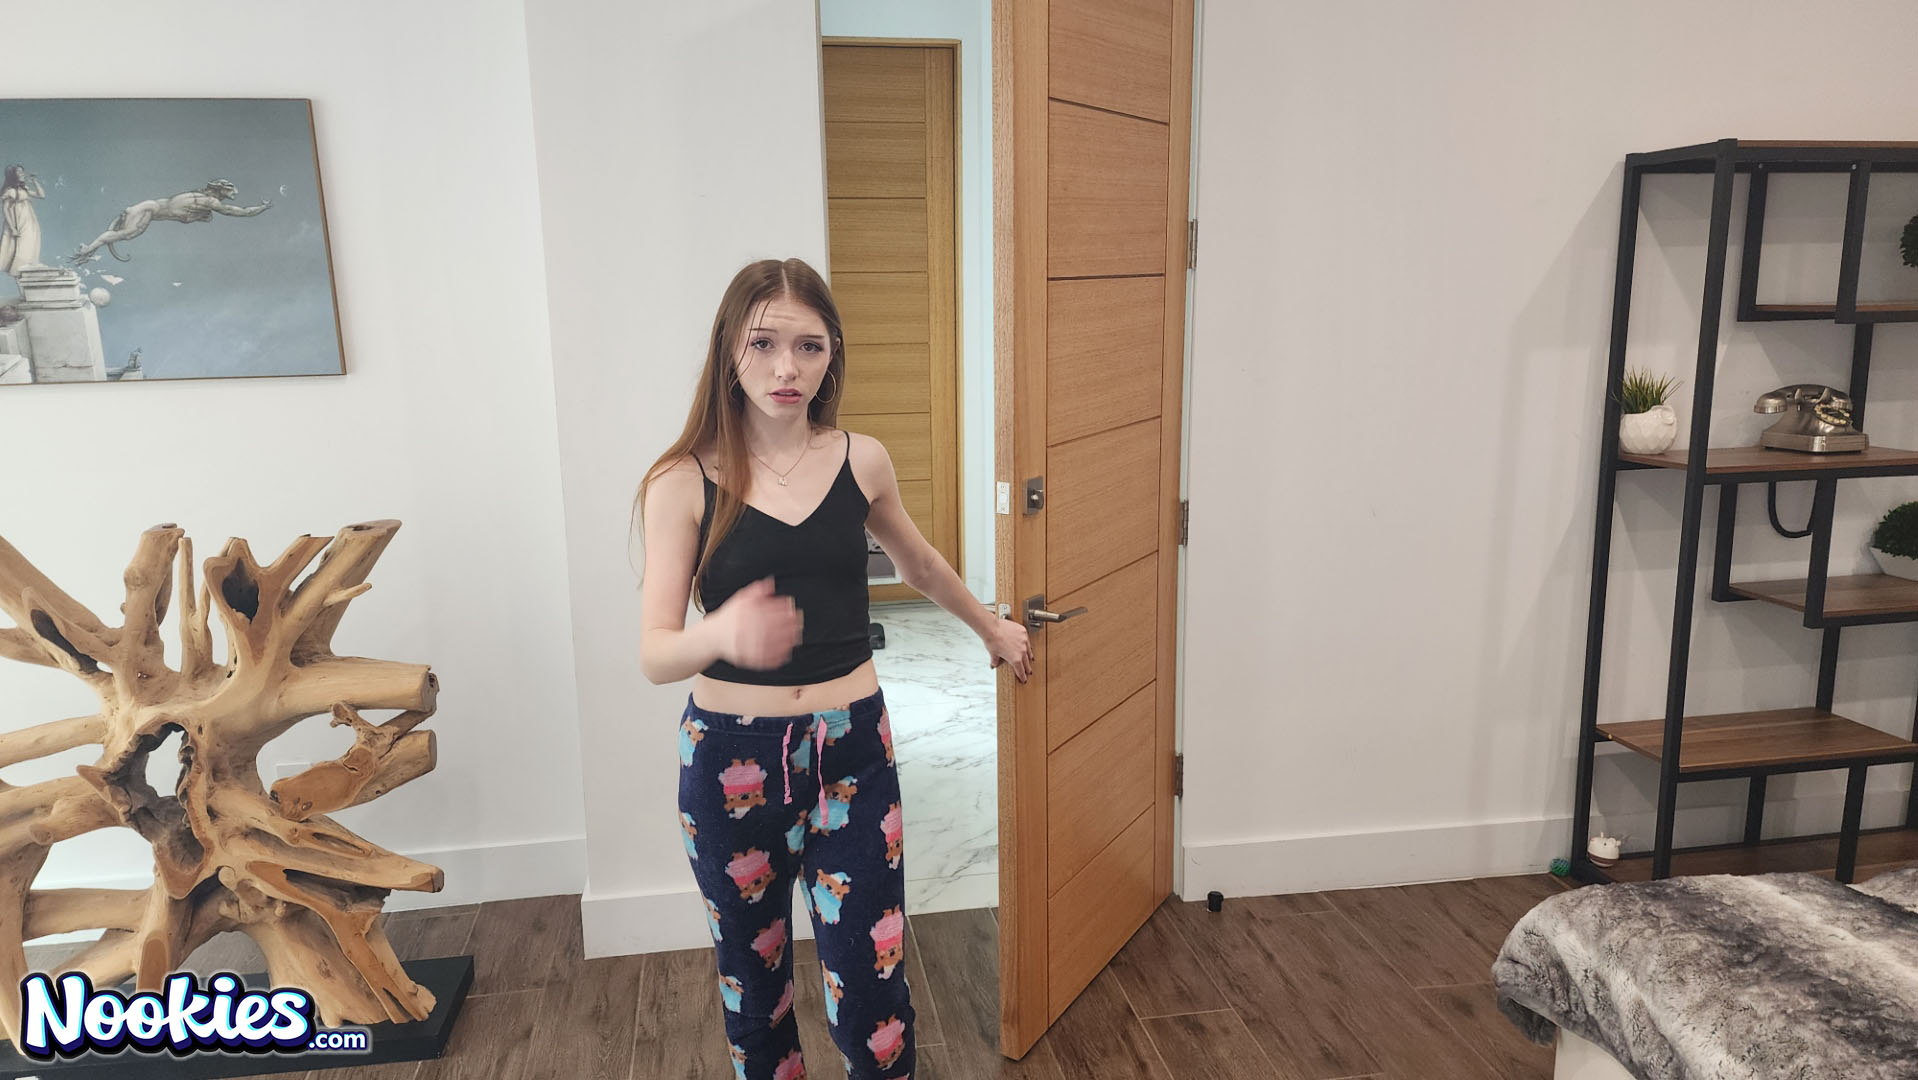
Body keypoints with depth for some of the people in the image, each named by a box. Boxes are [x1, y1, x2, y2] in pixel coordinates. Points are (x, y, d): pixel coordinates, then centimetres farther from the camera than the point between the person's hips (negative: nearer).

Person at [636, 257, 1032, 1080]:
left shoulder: (861, 461, -1)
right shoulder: (684, 482, -9)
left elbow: (918, 565, 19)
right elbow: (655, 655, -15)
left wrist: (991, 627, 32)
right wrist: (724, 633, -37)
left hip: (852, 748, 1)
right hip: (732, 759, -1)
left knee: (871, 989, 2)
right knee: (753, 984, 15)